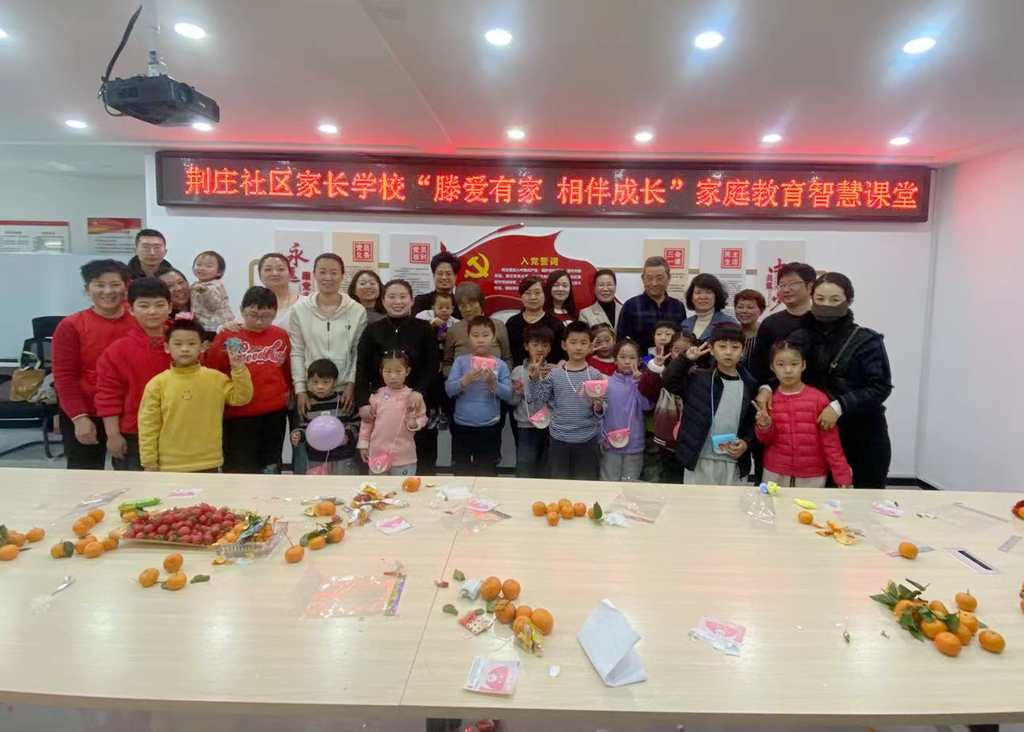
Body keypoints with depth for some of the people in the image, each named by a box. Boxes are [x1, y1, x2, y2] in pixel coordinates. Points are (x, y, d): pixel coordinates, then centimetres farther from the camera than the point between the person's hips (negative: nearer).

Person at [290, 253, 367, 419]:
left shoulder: (357, 310, 0)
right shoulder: (300, 309, 1)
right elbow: (296, 352, 1)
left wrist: (351, 384, -6)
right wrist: (300, 389, -4)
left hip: (345, 392, 0)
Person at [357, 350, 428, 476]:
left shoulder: (413, 396, -7)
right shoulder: (376, 396, -2)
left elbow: (422, 417, 1)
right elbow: (367, 421, 5)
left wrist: (415, 424, -20)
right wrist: (363, 444, 6)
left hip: (404, 455, -2)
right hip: (378, 453, 2)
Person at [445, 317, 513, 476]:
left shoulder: (500, 365, -2)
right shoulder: (460, 361, -2)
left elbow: (509, 395, -5)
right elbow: (449, 390, -8)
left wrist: (494, 384, -23)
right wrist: (466, 380, -26)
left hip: (490, 428, 0)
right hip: (462, 427, 0)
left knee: (488, 474, 12)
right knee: (461, 473, 13)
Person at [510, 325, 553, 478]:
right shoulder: (518, 371, -2)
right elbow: (511, 401, 1)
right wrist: (517, 393, -17)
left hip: (549, 427, 1)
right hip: (526, 427, -1)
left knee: (545, 471, 16)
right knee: (524, 471, 4)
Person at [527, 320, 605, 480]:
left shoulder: (596, 376, -5)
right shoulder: (555, 374, -2)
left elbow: (600, 410, -3)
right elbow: (541, 398, 1)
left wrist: (598, 407, -25)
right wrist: (535, 379, -11)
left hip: (587, 440, -1)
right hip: (559, 438, 1)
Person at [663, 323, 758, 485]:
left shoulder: (749, 386, 4)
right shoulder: (697, 378, -1)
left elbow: (752, 422, 10)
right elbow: (669, 381, -9)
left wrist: (746, 442, -5)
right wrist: (686, 359, -15)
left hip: (732, 463, 2)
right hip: (699, 461, -2)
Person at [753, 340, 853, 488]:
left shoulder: (818, 398, -7)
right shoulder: (769, 399, -1)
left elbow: (830, 441, -4)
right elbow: (765, 439, 5)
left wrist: (842, 474, -6)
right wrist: (765, 426, -15)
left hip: (812, 477, -1)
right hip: (775, 475, 2)